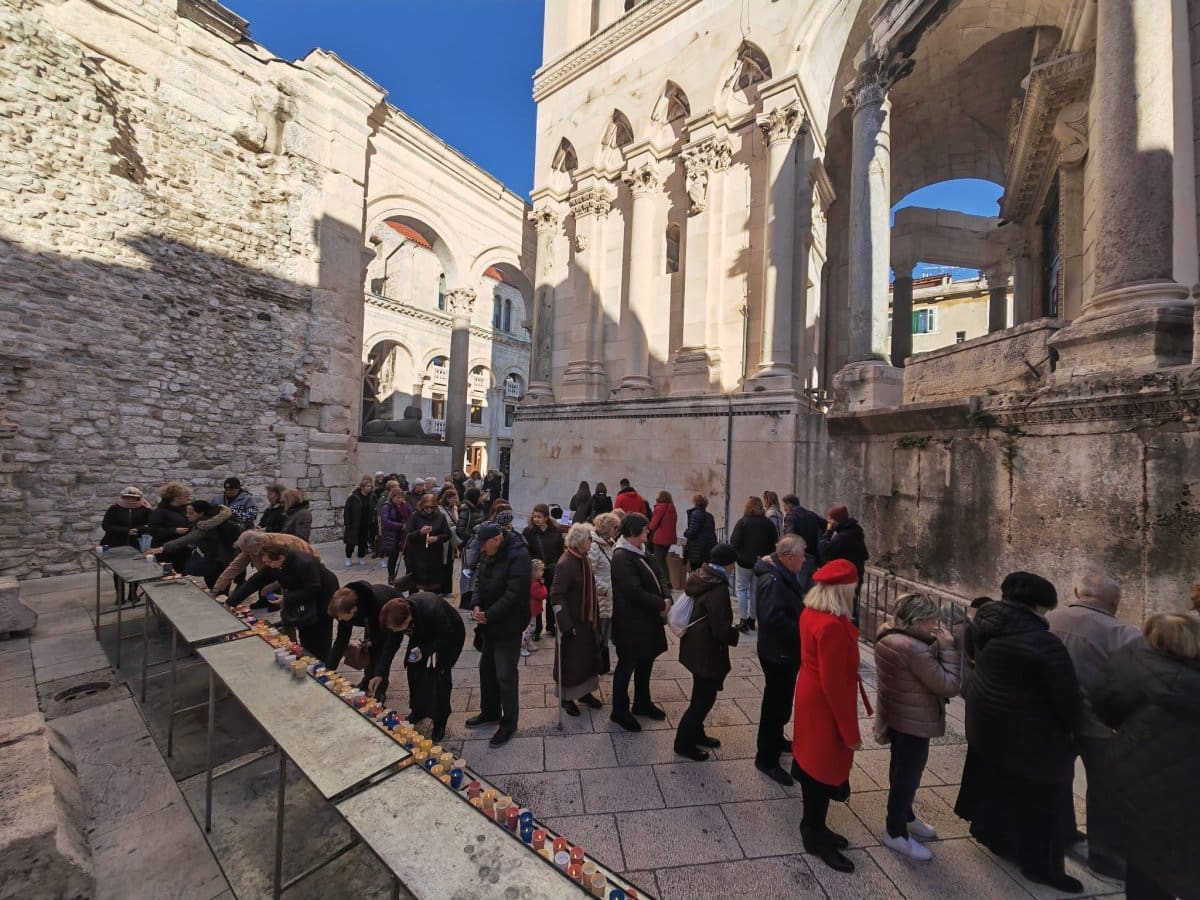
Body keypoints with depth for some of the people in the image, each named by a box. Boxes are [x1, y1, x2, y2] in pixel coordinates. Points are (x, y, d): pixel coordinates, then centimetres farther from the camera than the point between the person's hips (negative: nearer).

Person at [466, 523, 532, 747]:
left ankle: (509, 724, 21)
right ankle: (490, 711, 43)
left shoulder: (518, 556, -26)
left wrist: (489, 615, -22)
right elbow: (480, 580, 8)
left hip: (508, 625, -8)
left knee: (505, 675, 1)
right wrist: (476, 605, -8)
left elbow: (513, 594, -28)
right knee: (486, 668, 22)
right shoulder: (488, 553, 1)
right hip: (489, 622, 9)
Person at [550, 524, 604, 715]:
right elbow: (556, 596, -23)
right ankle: (566, 697, 30)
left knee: (589, 656, 19)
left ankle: (584, 692, 39)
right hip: (573, 621, -8)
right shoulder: (565, 564, -24)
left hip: (587, 619, 8)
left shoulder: (583, 559, 1)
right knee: (571, 660, 8)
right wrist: (566, 625, -23)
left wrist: (596, 616, 16)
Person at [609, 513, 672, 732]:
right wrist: (661, 604, -17)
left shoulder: (642, 552, 5)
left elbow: (659, 576, 7)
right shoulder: (622, 557, -24)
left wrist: (667, 598, -11)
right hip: (631, 621, -9)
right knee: (627, 665, 8)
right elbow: (635, 592, -28)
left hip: (649, 618, 9)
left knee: (646, 661, 21)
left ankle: (642, 702, 40)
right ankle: (619, 710, 27)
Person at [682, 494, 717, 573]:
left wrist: (685, 532, 4)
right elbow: (712, 533, 17)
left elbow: (692, 533, -17)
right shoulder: (710, 516, 12)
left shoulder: (695, 514, -11)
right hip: (710, 551, 7)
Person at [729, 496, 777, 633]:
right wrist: (766, 555, 15)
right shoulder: (768, 523, -3)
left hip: (745, 561, -4)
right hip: (762, 561, 4)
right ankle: (752, 619, 23)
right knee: (755, 590, 15)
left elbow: (734, 542, -16)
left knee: (742, 588, 8)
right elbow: (774, 543, 3)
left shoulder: (743, 522, -14)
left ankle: (743, 621, 3)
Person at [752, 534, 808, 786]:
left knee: (780, 701, 26)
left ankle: (776, 740, 47)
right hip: (778, 654, -10)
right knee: (777, 705, 3)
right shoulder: (773, 581, -29)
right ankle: (766, 758, 19)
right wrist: (802, 630, -23)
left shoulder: (784, 574, 4)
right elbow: (774, 619, -36)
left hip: (785, 651, 10)